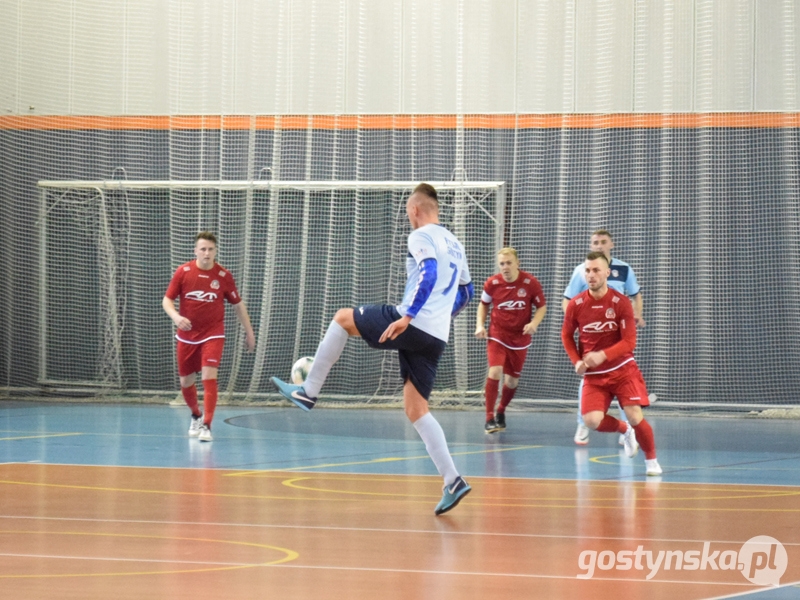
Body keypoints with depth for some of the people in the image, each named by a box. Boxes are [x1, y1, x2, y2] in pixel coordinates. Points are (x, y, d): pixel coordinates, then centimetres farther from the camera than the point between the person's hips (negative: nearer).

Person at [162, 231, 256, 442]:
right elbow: (167, 300, -2)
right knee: (186, 381, 12)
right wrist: (176, 316, -23)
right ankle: (196, 416, 40)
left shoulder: (224, 276, -6)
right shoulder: (183, 272, -6)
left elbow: (238, 305, 6)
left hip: (212, 334, -2)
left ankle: (206, 425, -16)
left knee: (209, 377, -19)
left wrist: (249, 332, 8)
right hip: (187, 335, 2)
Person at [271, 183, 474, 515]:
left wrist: (407, 317, -28)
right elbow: (465, 291, 31)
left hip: (413, 325, -8)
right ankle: (452, 481, -6)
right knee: (416, 410, 8)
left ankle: (309, 391, 12)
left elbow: (428, 275, -23)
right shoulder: (454, 244, 22)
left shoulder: (421, 237, -5)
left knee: (342, 318, 14)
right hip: (436, 338, 8)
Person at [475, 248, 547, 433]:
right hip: (497, 336, -1)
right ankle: (489, 418, -15)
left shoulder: (531, 283, -12)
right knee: (495, 371, -21)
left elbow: (542, 306, -1)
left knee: (512, 380, 10)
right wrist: (480, 325, -4)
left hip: (519, 339, 1)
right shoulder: (492, 283, -9)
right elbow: (483, 304, 9)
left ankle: (501, 412, 37)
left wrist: (534, 323, -19)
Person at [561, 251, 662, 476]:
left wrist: (603, 355, -30)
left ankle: (651, 460, 9)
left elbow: (629, 342, -15)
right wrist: (577, 361, -4)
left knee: (635, 416, -16)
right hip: (593, 375, 2)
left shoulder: (621, 303, -12)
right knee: (592, 420, -17)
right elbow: (566, 335, 12)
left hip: (623, 369, -2)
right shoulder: (576, 305, -4)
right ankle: (625, 430, 16)